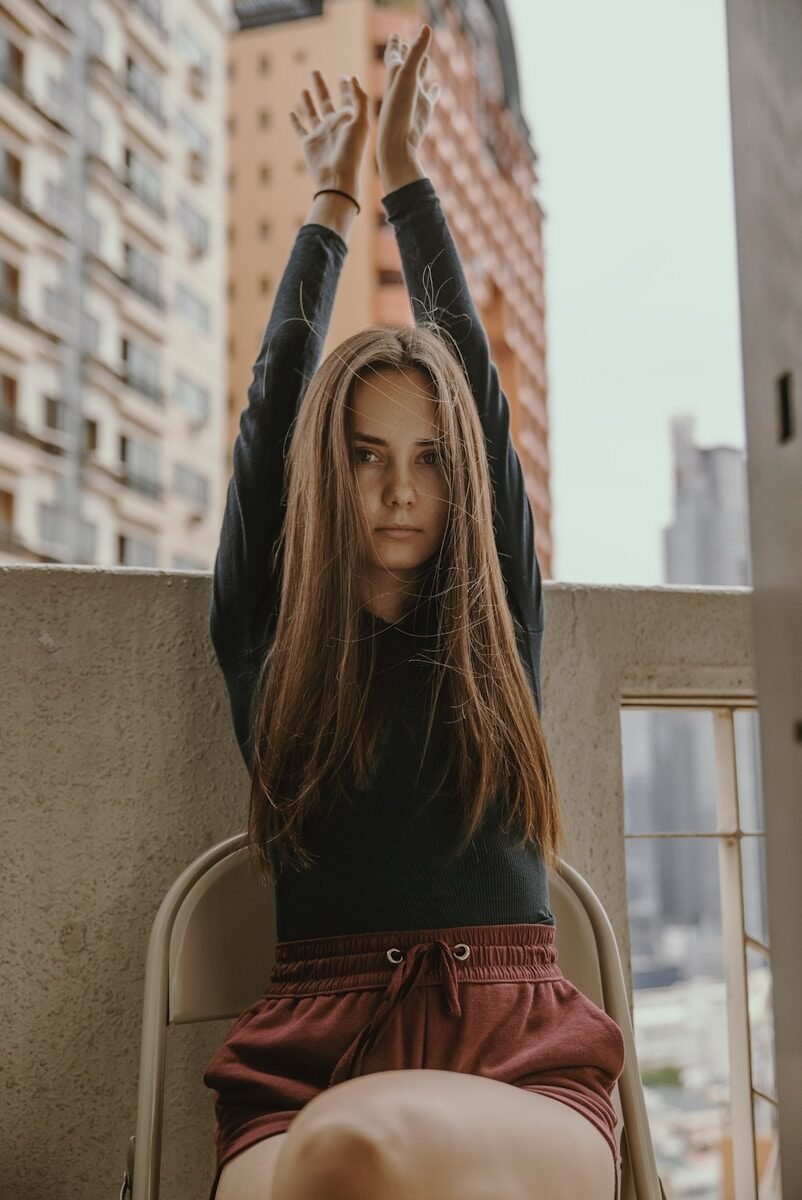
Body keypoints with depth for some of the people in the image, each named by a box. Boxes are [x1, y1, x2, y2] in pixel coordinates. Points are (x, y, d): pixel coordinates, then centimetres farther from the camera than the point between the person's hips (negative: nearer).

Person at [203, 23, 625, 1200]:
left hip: (522, 1064, 0)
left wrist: (407, 174, 29)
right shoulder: (269, 640, 12)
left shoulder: (498, 634, 13)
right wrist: (334, 197, 32)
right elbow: (271, 401, 17)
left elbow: (477, 385, 18)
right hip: (309, 1057, 1)